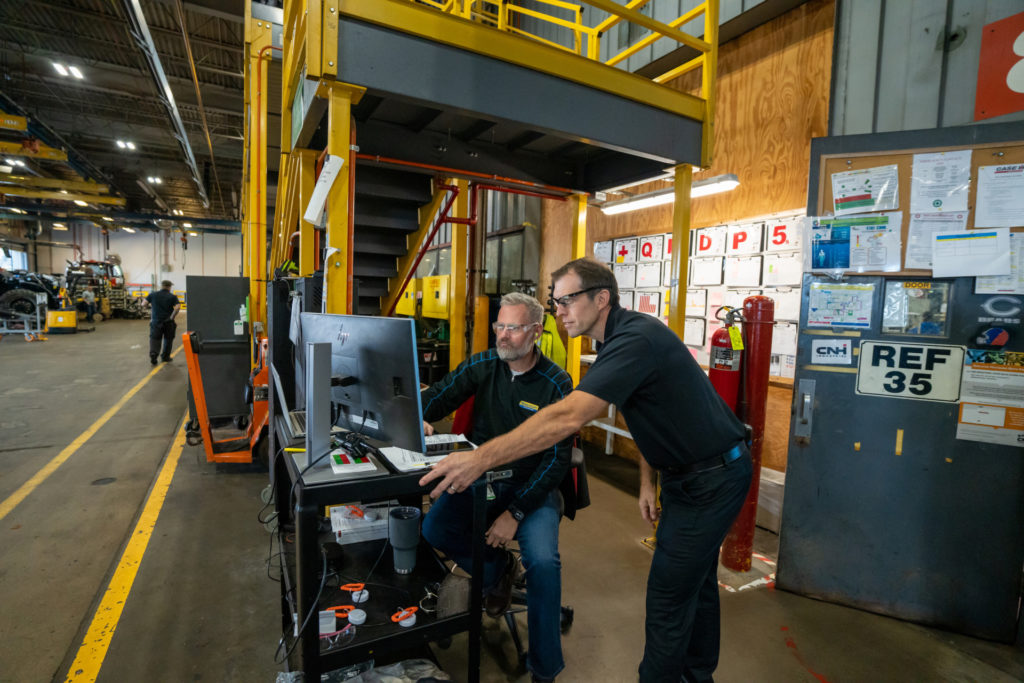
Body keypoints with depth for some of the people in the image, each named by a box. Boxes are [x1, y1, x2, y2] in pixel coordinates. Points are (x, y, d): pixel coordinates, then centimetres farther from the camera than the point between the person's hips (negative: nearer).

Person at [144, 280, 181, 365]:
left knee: (154, 338, 9)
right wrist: (172, 317, -11)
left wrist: (151, 305, 22)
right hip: (168, 322, -1)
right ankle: (165, 357, 22)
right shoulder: (172, 296, -6)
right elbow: (177, 307, -20)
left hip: (156, 321, 1)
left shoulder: (153, 294, 1)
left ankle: (153, 354, -13)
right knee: (168, 339, 15)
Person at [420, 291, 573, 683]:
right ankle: (496, 570, 14)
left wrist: (515, 512, -19)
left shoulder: (557, 385, -12)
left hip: (531, 487, -3)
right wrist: (419, 420, -25)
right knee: (433, 529, -17)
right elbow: (439, 395, 0)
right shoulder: (482, 365, -2)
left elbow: (557, 458, -13)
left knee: (543, 562, -25)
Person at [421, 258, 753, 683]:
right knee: (696, 579, 24)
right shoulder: (619, 338, 3)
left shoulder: (636, 338, -30)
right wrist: (647, 481, 7)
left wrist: (480, 460, -42)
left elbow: (569, 416, -41)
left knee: (669, 594, 0)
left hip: (714, 476, -10)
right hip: (692, 472, 10)